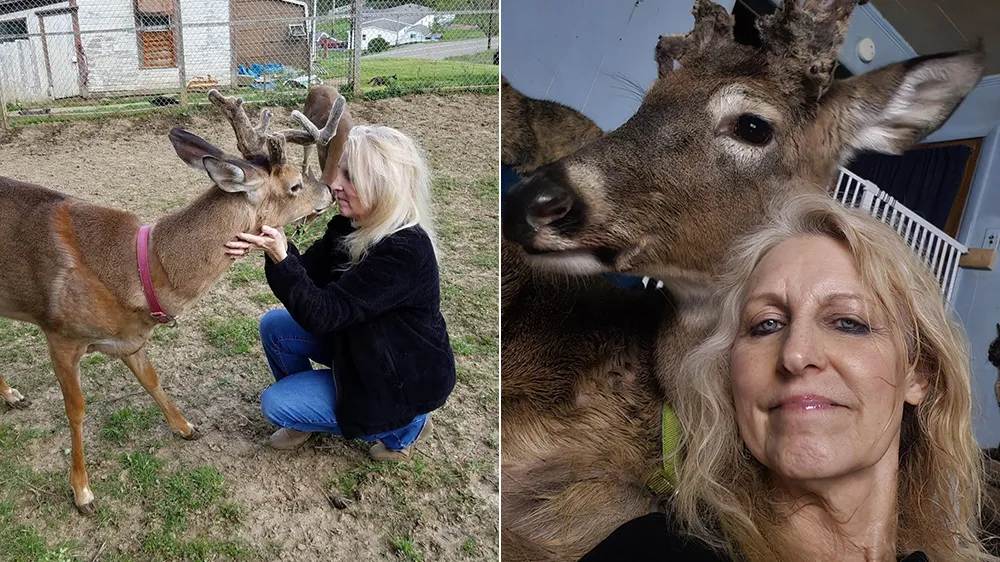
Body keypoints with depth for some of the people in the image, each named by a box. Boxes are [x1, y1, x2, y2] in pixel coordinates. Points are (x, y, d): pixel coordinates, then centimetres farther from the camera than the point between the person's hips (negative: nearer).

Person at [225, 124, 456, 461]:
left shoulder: (404, 253, -33)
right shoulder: (349, 226, -7)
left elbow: (322, 314, -31)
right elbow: (308, 275, -5)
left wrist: (280, 256, -41)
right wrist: (265, 243, -23)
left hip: (406, 377, -8)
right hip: (362, 347, 8)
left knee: (276, 405, -6)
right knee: (274, 326, 0)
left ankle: (404, 425, 6)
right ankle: (306, 412, 24)